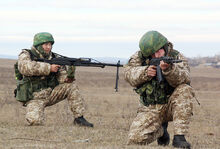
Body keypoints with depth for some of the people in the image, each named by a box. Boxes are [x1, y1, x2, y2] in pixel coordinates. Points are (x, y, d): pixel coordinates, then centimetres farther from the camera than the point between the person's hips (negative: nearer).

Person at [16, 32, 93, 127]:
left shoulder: (54, 58, 4)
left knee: (71, 85, -12)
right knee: (35, 121, -30)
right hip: (35, 98, -5)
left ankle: (79, 118, -7)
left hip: (50, 93, 5)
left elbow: (62, 78, -3)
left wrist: (70, 72, -26)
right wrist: (49, 68, -31)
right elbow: (26, 68, -32)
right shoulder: (26, 56, -8)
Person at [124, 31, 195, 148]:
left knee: (185, 90, -33)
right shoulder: (139, 57, 0)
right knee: (135, 139, -19)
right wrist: (145, 72, -26)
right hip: (150, 109, 2)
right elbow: (129, 74, -8)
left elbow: (184, 79, -24)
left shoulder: (177, 57, -7)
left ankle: (179, 137, -28)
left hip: (171, 105, -1)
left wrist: (168, 69, -44)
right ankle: (161, 131, 17)